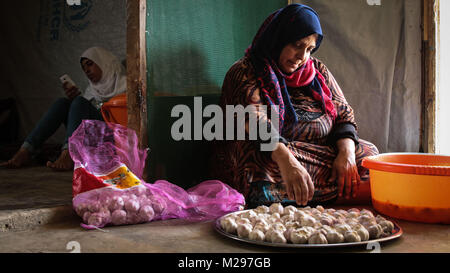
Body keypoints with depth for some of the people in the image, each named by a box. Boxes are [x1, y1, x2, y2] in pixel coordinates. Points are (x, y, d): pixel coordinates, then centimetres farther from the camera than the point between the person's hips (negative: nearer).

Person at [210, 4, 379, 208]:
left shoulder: (318, 71, 15)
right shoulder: (244, 73, -5)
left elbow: (344, 114, 9)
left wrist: (347, 151, -14)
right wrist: (286, 159, -40)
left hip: (324, 155, 4)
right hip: (269, 158, -3)